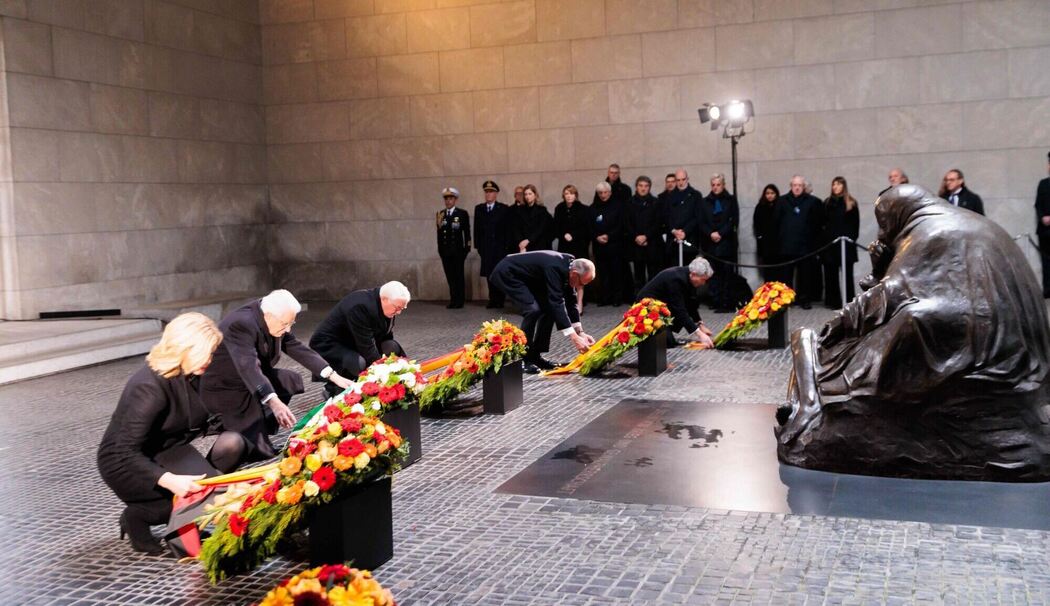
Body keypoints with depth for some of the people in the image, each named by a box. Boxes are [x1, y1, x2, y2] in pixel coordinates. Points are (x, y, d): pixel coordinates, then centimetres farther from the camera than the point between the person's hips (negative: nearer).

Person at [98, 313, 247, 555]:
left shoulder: (190, 375, -7)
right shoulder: (149, 387, -29)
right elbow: (126, 451, -31)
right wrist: (168, 480, -43)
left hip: (165, 451, 8)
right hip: (125, 463, -8)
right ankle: (136, 516, -5)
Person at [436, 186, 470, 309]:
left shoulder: (462, 214, 0)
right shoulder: (440, 215, 10)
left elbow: (467, 232, 1)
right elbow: (439, 233, 9)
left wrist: (467, 248, -3)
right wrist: (439, 224, -10)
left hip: (458, 249, -3)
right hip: (445, 250, 3)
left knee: (459, 275, 0)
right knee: (450, 276, 4)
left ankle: (459, 301, 5)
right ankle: (453, 300, 9)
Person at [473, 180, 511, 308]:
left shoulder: (504, 209, 3)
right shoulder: (479, 209, 12)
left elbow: (508, 229, -1)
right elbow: (477, 228, 10)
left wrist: (507, 245, -7)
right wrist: (478, 245, 3)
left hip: (499, 248, -3)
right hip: (486, 248, 3)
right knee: (489, 274, 2)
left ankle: (499, 300, 4)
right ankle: (493, 300, 6)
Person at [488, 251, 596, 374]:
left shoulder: (568, 267, -5)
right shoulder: (554, 267, -32)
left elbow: (570, 301, 3)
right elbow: (557, 303, -36)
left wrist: (580, 333, -1)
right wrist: (574, 337, -37)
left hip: (524, 276, 10)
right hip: (506, 273, -10)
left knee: (549, 308, 2)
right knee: (533, 310, -23)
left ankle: (535, 356, 9)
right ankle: (522, 359, -11)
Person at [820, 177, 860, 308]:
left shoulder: (851, 203, 4)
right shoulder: (827, 203, 9)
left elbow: (856, 224, 3)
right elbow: (822, 223, 9)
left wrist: (853, 238, -4)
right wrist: (822, 239, 2)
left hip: (846, 243, -2)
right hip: (830, 243, 2)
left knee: (847, 273, 2)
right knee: (831, 273, 1)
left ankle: (849, 301, 5)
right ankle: (833, 301, 5)